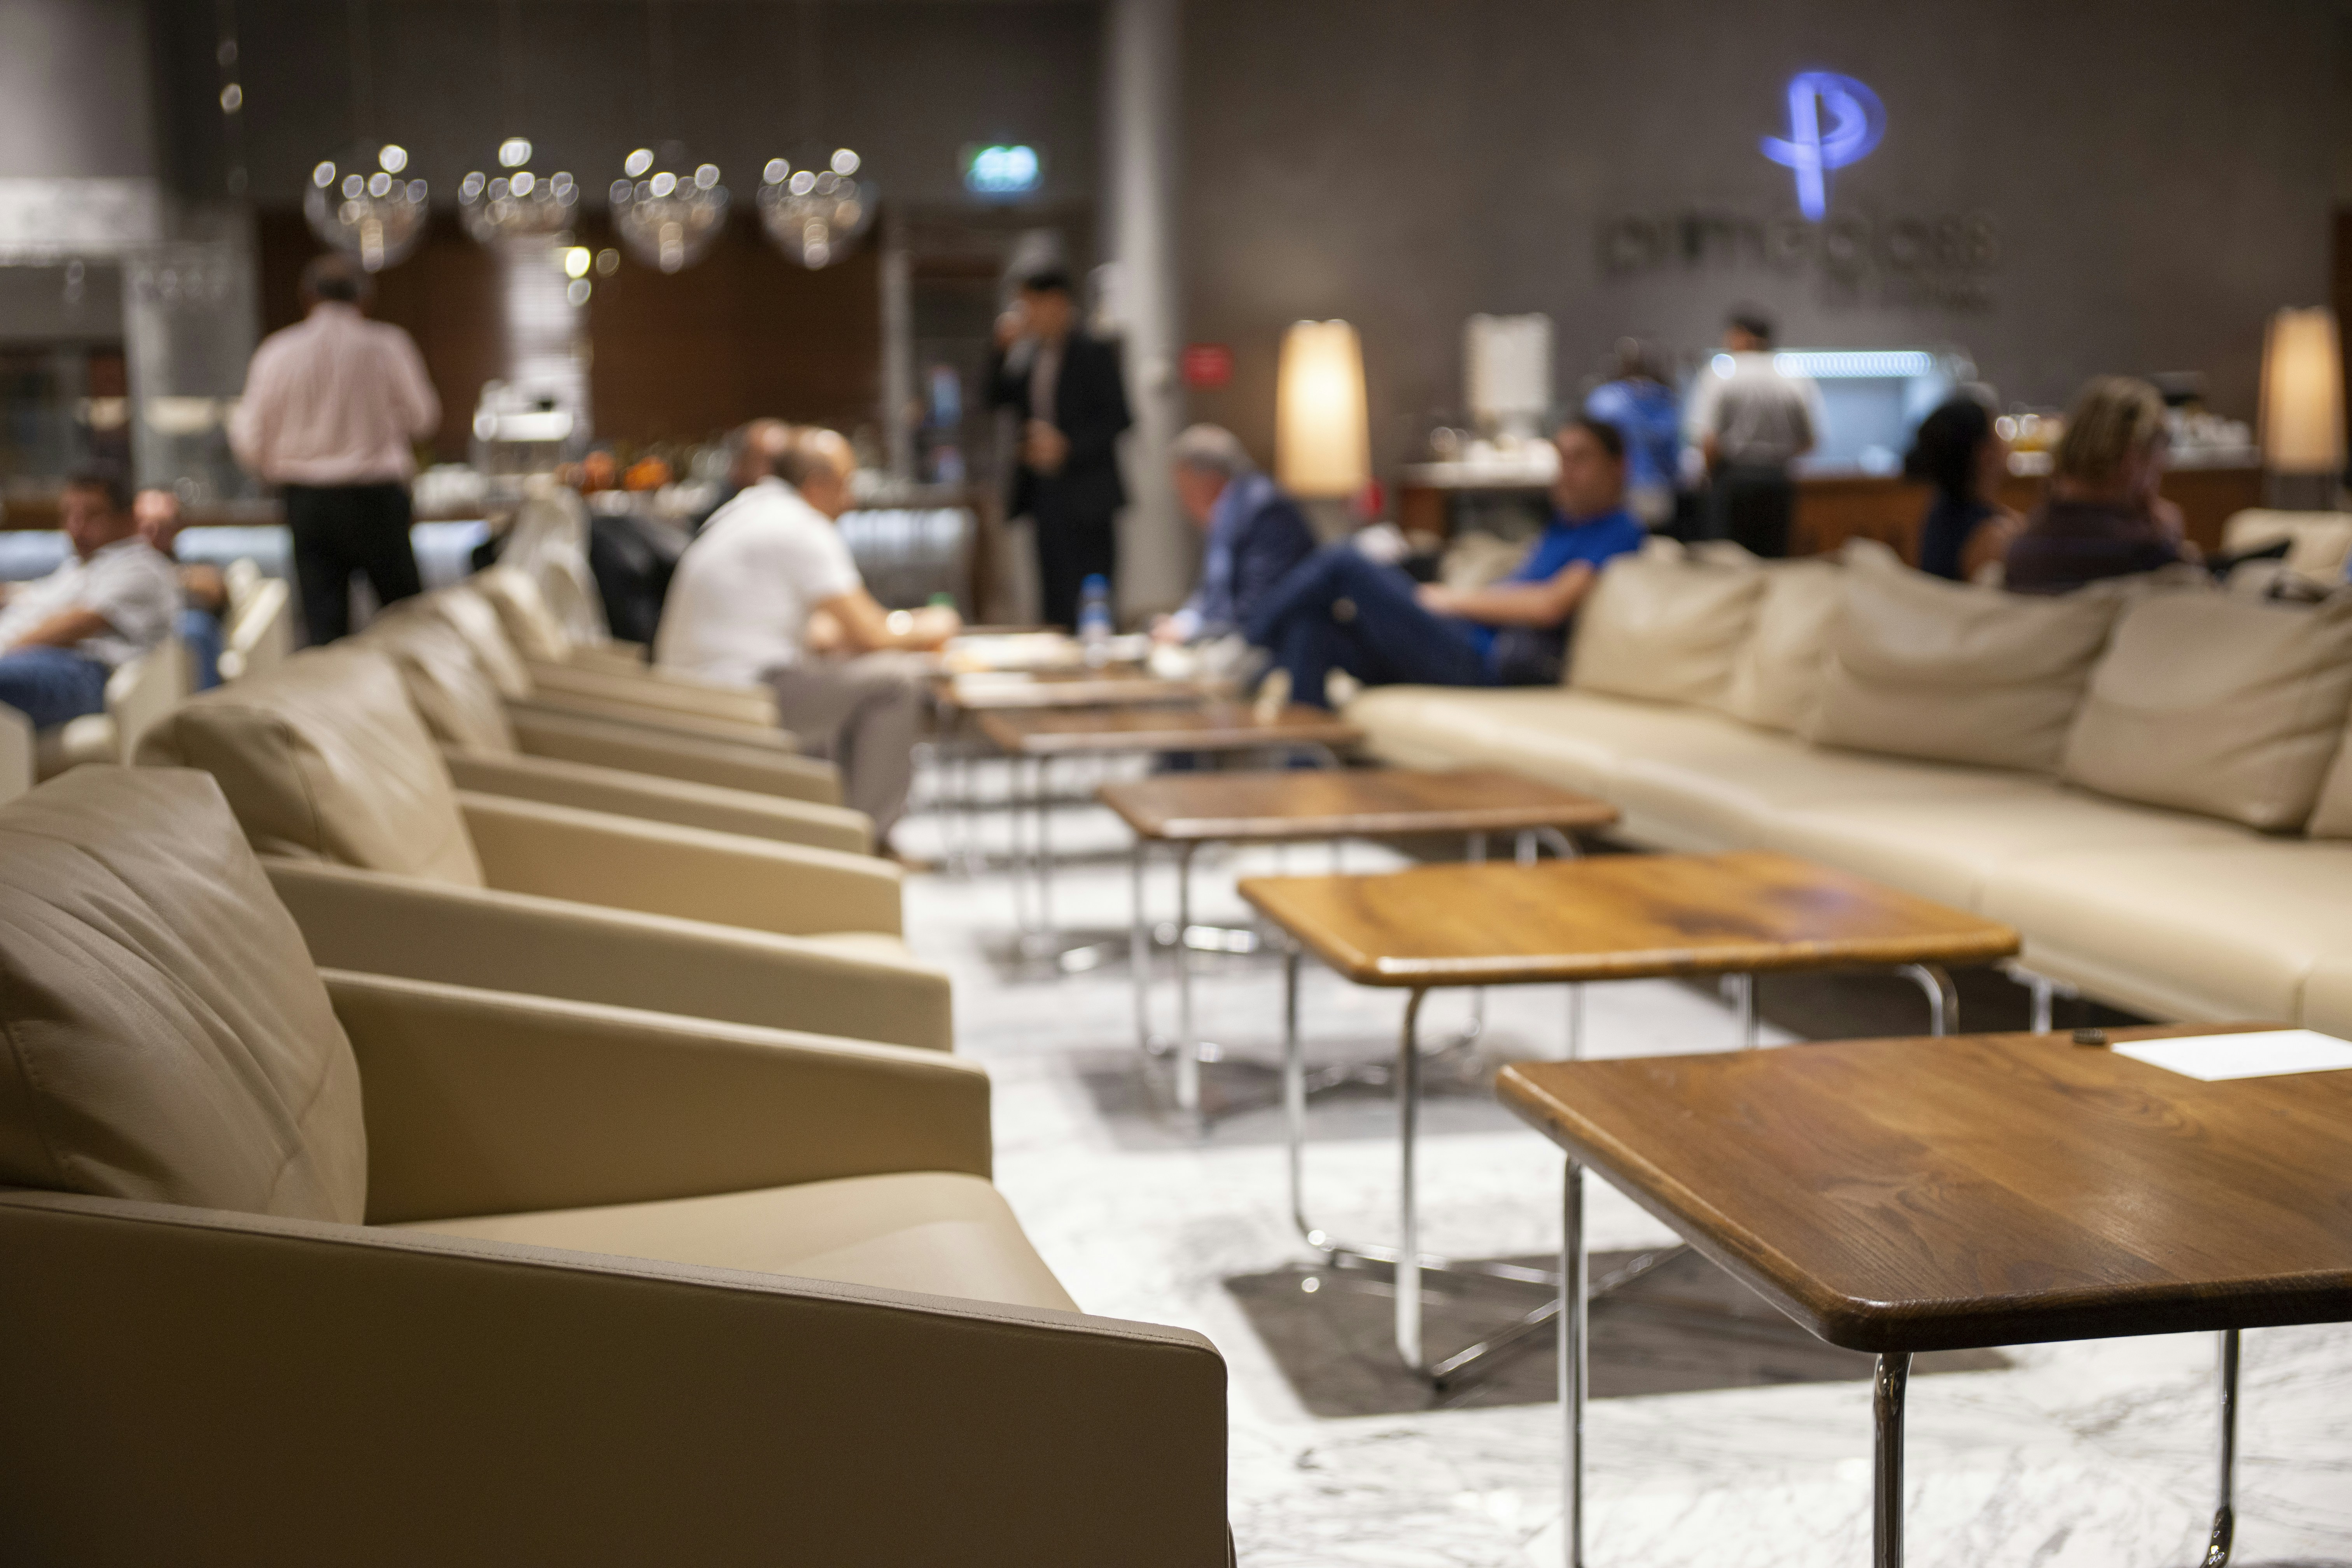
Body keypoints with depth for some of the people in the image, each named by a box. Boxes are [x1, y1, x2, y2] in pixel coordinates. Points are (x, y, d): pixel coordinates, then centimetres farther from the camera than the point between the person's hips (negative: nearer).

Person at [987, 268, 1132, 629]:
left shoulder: (1095, 353, -6)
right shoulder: (1030, 358, 13)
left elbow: (1117, 417, -10)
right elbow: (995, 399, 11)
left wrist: (1067, 446, -18)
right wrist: (1004, 348, 1)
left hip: (1085, 499, -6)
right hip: (1046, 497, 7)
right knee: (1055, 606, 9)